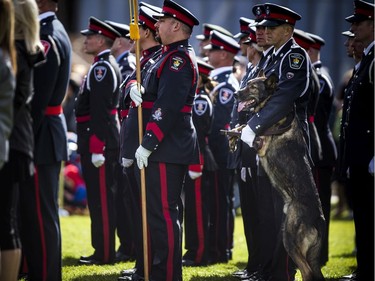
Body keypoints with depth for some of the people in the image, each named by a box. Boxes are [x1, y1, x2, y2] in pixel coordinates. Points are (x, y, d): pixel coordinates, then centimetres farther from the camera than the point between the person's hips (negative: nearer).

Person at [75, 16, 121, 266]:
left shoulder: (101, 68, -15)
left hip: (99, 142, -10)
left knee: (101, 198, -7)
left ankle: (104, 254, -4)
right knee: (103, 197, 13)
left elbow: (100, 111, -21)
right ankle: (103, 250, 18)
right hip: (106, 140, 10)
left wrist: (96, 148, -24)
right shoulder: (110, 66, 17)